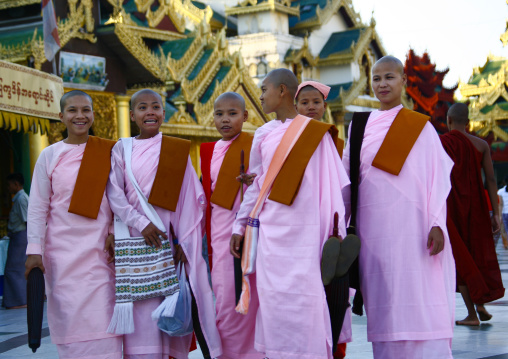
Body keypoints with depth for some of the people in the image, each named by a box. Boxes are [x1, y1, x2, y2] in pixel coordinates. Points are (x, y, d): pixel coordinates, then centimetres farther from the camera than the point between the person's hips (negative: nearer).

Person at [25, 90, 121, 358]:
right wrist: (34, 251, -5)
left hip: (100, 250, 0)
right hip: (62, 251, 0)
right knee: (69, 318, -1)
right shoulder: (50, 155, 2)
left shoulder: (108, 152, 5)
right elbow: (37, 208, 1)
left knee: (101, 319, -5)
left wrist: (115, 233, -2)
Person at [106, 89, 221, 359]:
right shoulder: (122, 149, 9)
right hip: (134, 238, 0)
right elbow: (114, 194, -1)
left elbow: (190, 198, 4)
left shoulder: (176, 150, 8)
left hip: (166, 238, 0)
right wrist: (141, 223, -14)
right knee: (140, 309, -5)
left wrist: (184, 241, -4)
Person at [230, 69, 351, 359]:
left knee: (303, 296, -8)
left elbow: (332, 183, 0)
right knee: (274, 296, 1)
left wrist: (335, 231, -4)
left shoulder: (315, 133, 1)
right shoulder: (264, 135, 13)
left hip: (303, 227, -4)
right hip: (271, 228, 4)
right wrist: (240, 227, 15)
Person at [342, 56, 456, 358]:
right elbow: (347, 176, 14)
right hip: (373, 228, 3)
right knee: (384, 309, 2)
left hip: (411, 225, -3)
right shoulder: (360, 126, 13)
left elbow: (437, 177, 0)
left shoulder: (420, 126, 5)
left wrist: (437, 224, -9)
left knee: (420, 304, -7)